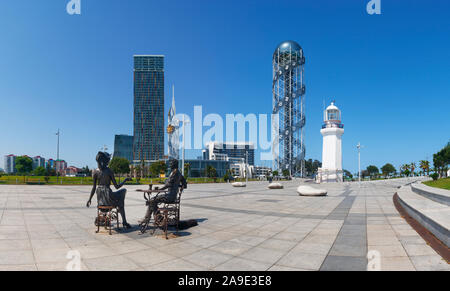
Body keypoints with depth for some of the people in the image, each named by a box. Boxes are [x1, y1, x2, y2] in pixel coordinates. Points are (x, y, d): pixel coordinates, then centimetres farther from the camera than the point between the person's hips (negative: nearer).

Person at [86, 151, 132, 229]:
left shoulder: (95, 172, 0)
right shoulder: (110, 171, -12)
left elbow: (94, 187, 0)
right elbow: (116, 187, -10)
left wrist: (89, 199, 11)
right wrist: (126, 180, 2)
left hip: (99, 197, 6)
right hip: (107, 196, -6)